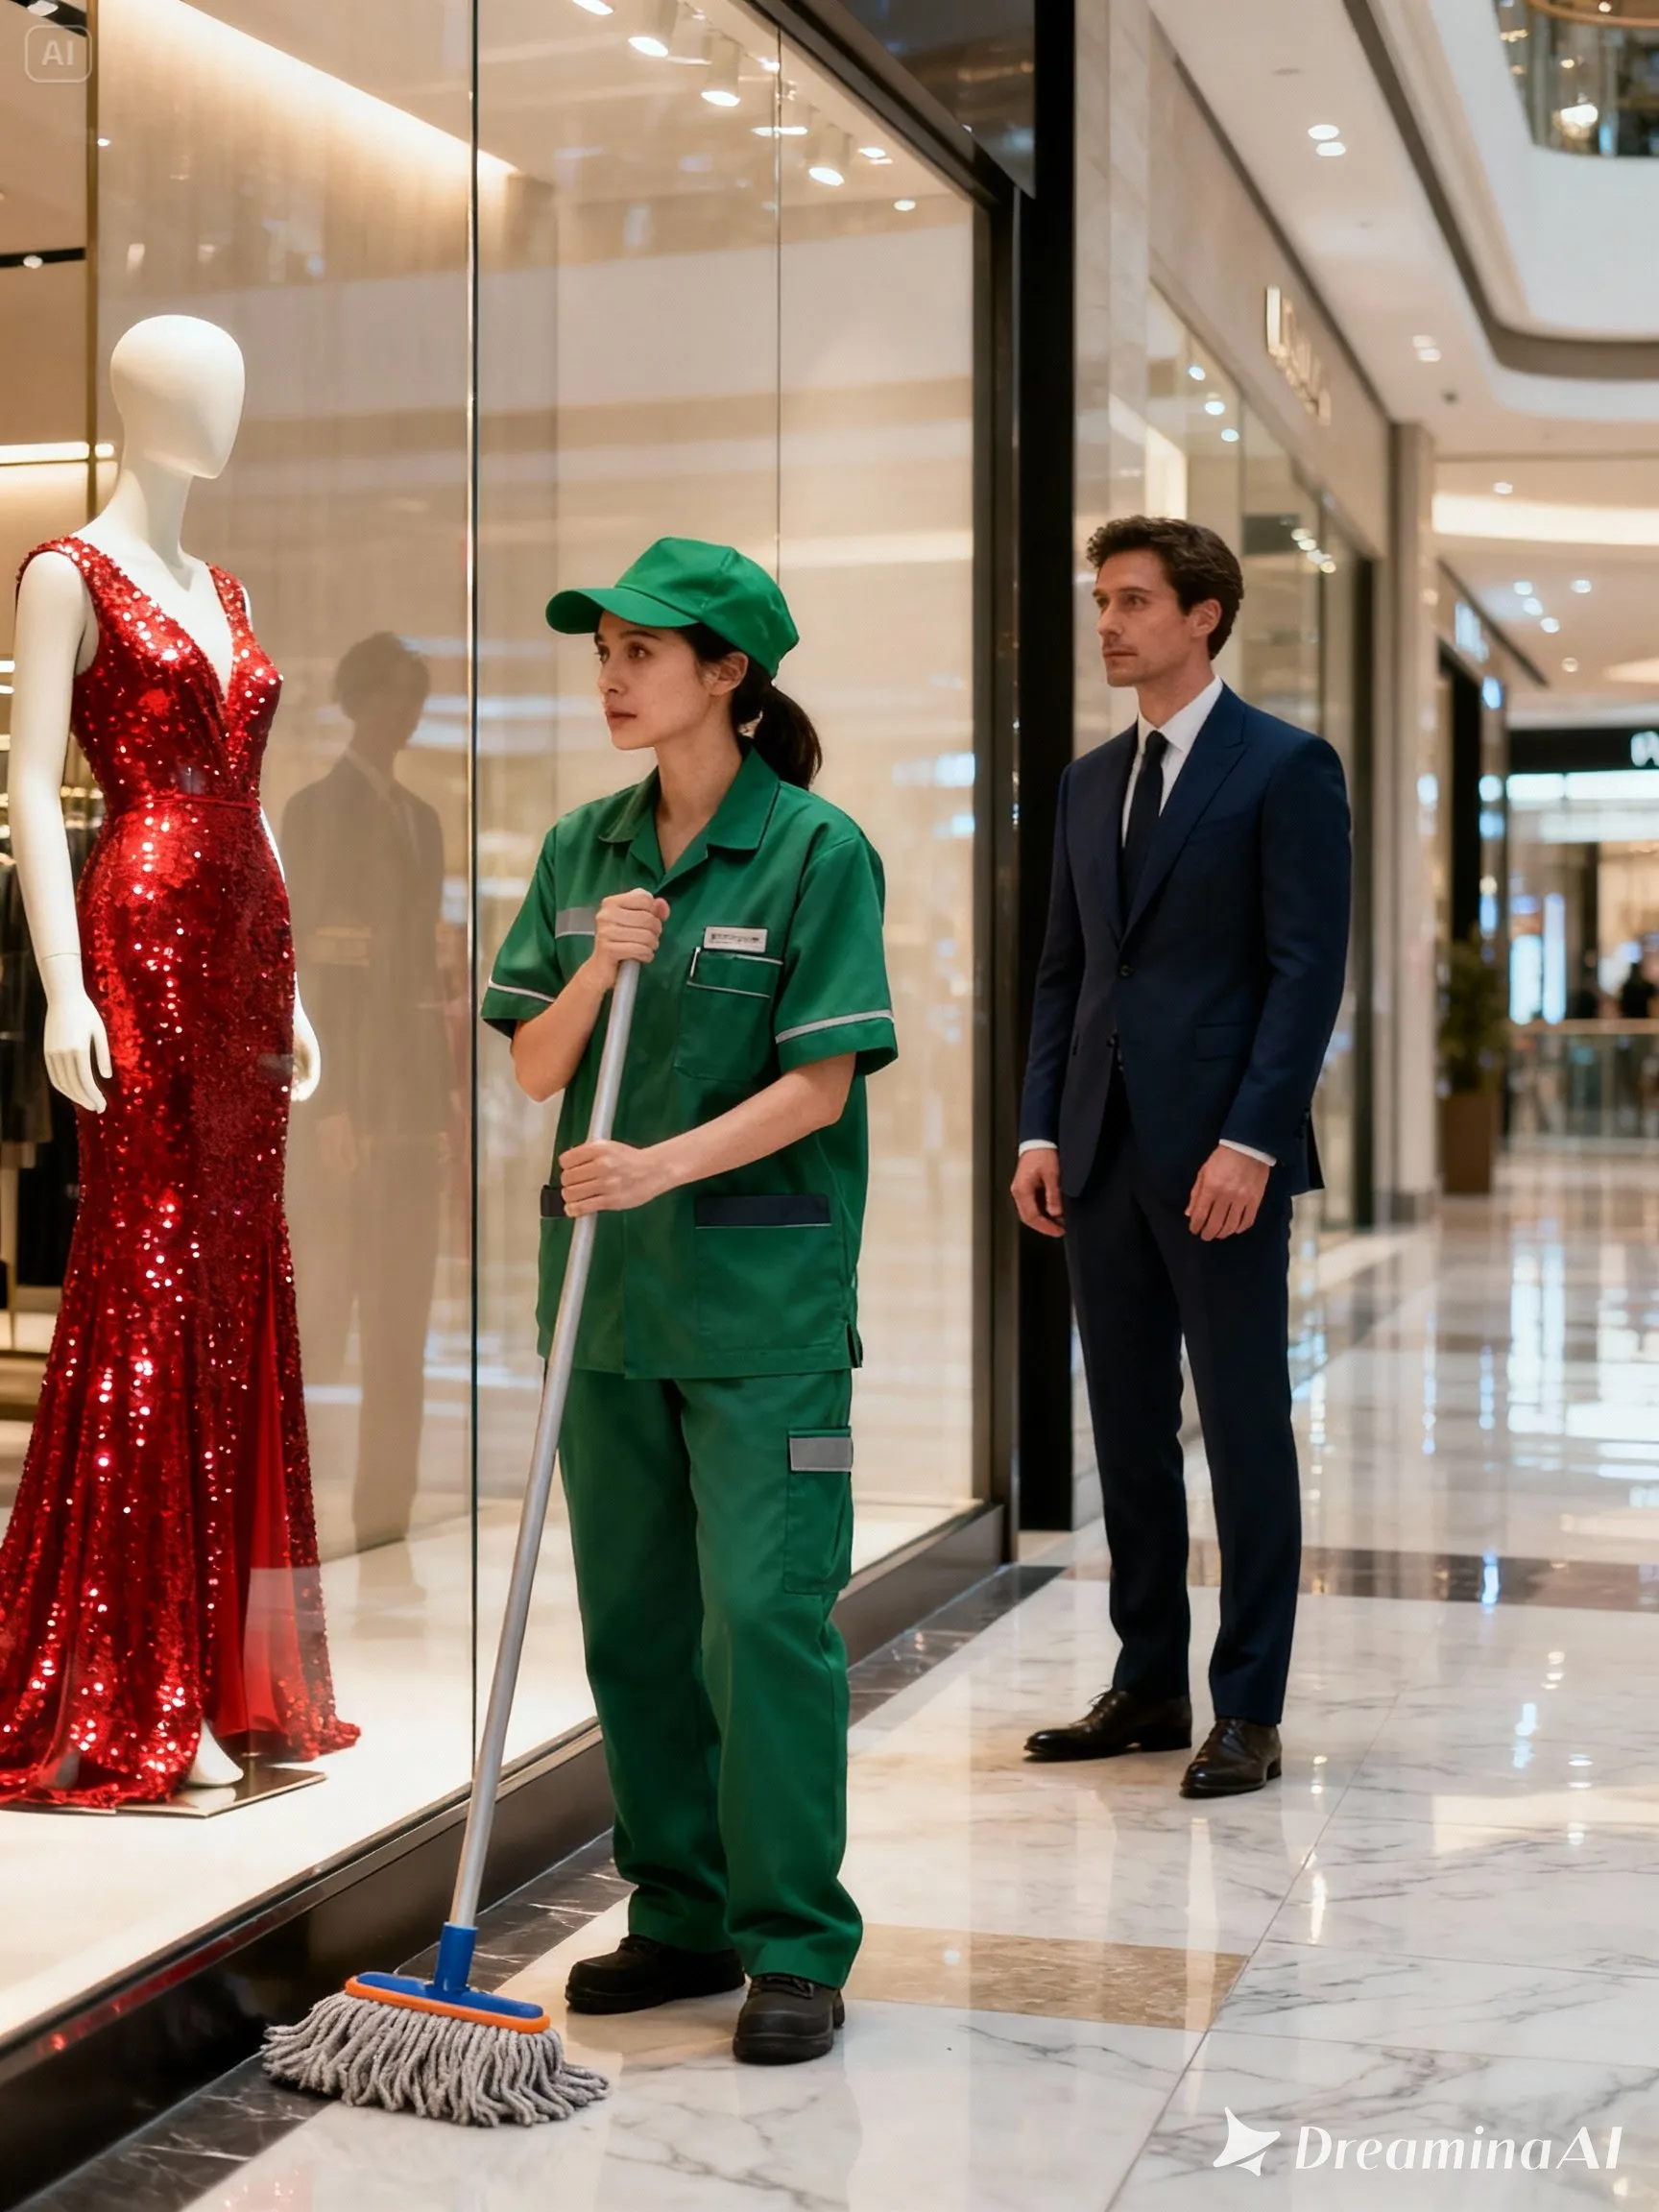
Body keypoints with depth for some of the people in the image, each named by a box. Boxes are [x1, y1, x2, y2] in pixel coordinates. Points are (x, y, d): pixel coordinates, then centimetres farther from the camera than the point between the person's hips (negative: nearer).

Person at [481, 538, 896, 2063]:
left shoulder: (815, 850, -7)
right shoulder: (583, 850, 10)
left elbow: (818, 1084, -12)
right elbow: (536, 1071, 8)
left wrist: (664, 1164, -23)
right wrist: (597, 972, -11)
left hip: (762, 1296, -6)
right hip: (611, 1288, 6)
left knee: (766, 1612, -6)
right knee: (634, 1612, 11)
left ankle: (798, 1947, 7)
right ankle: (682, 1916, 24)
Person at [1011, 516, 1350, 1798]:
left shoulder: (1286, 768, -5)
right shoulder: (1091, 781, 16)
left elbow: (1308, 968, -11)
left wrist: (1248, 1142, -18)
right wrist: (1042, 1132, 7)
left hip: (1220, 1152, -7)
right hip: (1105, 1152, 7)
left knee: (1246, 1429, 1)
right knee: (1129, 1429, 11)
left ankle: (1249, 1712, 9)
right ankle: (1149, 1685, 22)